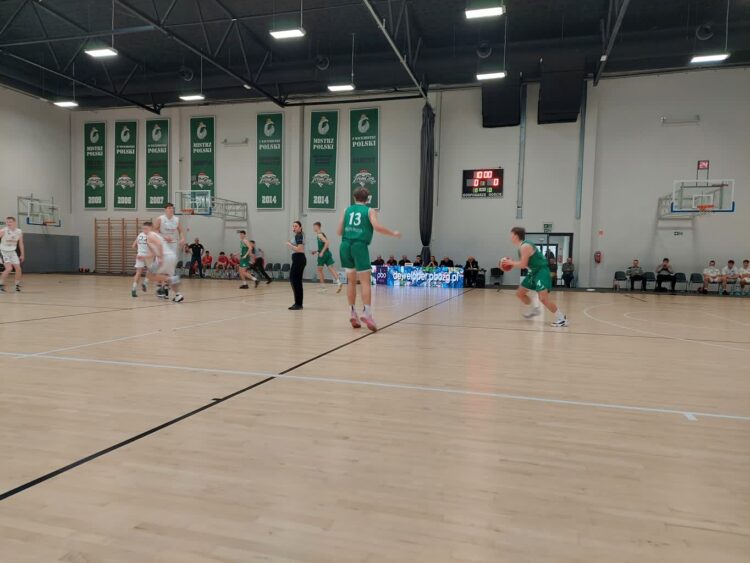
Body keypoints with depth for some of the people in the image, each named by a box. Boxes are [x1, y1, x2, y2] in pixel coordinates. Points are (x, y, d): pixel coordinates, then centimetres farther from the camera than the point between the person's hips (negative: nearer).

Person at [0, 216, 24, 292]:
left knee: (18, 268, 1)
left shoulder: (19, 232, -5)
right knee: (9, 268, -19)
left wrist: (22, 255, 8)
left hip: (13, 252, 5)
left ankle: (17, 285, 18)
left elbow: (21, 244, 6)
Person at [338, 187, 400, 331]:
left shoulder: (347, 210, 16)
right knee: (365, 282, -5)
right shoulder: (370, 211, 8)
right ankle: (366, 313, -18)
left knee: (351, 281, 13)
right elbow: (376, 226, -9)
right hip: (360, 245, -4)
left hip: (346, 245, 4)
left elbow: (339, 231, 13)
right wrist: (393, 233, 4)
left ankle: (352, 313, 14)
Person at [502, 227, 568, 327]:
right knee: (520, 293, 15)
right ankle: (535, 309, 30)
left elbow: (523, 265, -23)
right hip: (534, 272, 10)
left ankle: (561, 318, -12)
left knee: (543, 297, -22)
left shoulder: (525, 246, -21)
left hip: (542, 271, -10)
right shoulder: (522, 246, 11)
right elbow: (524, 264, 17)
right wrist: (511, 263, 6)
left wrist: (511, 262, -8)